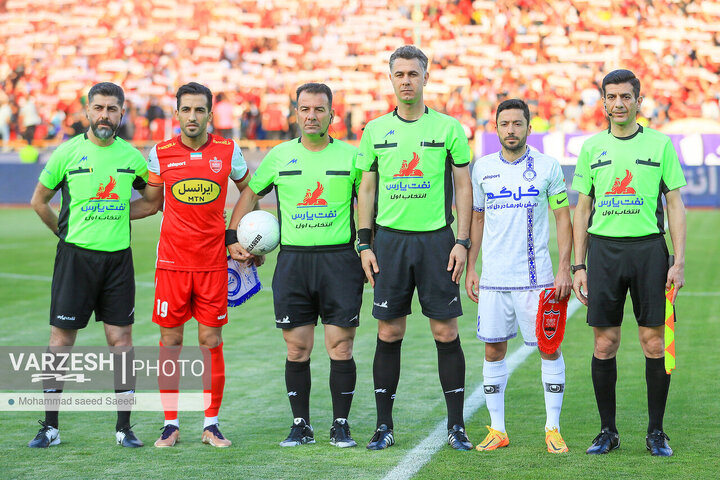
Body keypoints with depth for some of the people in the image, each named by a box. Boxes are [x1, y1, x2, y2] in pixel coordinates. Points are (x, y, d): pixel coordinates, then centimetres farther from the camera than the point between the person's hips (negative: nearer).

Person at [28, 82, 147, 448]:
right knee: (62, 338, 0)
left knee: (121, 338, 2)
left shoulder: (131, 156, 4)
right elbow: (39, 201, 8)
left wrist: (117, 216, 11)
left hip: (118, 256, 2)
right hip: (76, 256, -2)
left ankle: (124, 427, 9)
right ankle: (50, 427, 7)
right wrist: (67, 232, 10)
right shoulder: (68, 153, -2)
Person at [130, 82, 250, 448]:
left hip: (213, 262, 0)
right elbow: (151, 202, 14)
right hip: (172, 261, 0)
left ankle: (211, 424, 10)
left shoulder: (228, 151, 2)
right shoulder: (161, 153, 2)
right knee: (170, 341, 1)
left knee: (211, 341, 1)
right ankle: (171, 423, 10)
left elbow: (248, 189, 19)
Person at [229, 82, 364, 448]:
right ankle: (301, 426, 12)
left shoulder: (350, 156, 4)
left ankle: (341, 426, 7)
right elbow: (250, 195, 19)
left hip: (339, 259, -1)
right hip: (293, 260, 1)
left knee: (341, 349, -3)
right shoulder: (279, 156, 8)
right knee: (297, 350, 2)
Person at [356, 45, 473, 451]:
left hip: (436, 239, -1)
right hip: (390, 239, 2)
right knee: (389, 333, 3)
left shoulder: (448, 127, 2)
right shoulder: (375, 130, 8)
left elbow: (464, 188, 3)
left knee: (446, 332, -1)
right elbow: (367, 190, 11)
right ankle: (385, 425, 11)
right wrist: (365, 243, 4)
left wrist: (462, 241, -4)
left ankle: (457, 425, 8)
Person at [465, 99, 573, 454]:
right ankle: (497, 429, 13)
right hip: (493, 277, 2)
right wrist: (469, 268, 11)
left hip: (536, 276, -2)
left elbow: (563, 218, 3)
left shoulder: (547, 166, 0)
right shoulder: (483, 168, 7)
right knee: (493, 349, 4)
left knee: (549, 348, -1)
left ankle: (553, 429, 9)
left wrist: (565, 268, -5)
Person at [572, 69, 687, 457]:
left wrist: (679, 262, -4)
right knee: (604, 344, 2)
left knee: (654, 342, -1)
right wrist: (578, 266, 5)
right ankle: (607, 430, 12)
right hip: (604, 248, 1)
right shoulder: (591, 147, 9)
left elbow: (675, 205, 4)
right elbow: (583, 209, 11)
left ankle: (656, 431, 10)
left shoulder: (660, 144, 4)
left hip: (649, 247, -1)